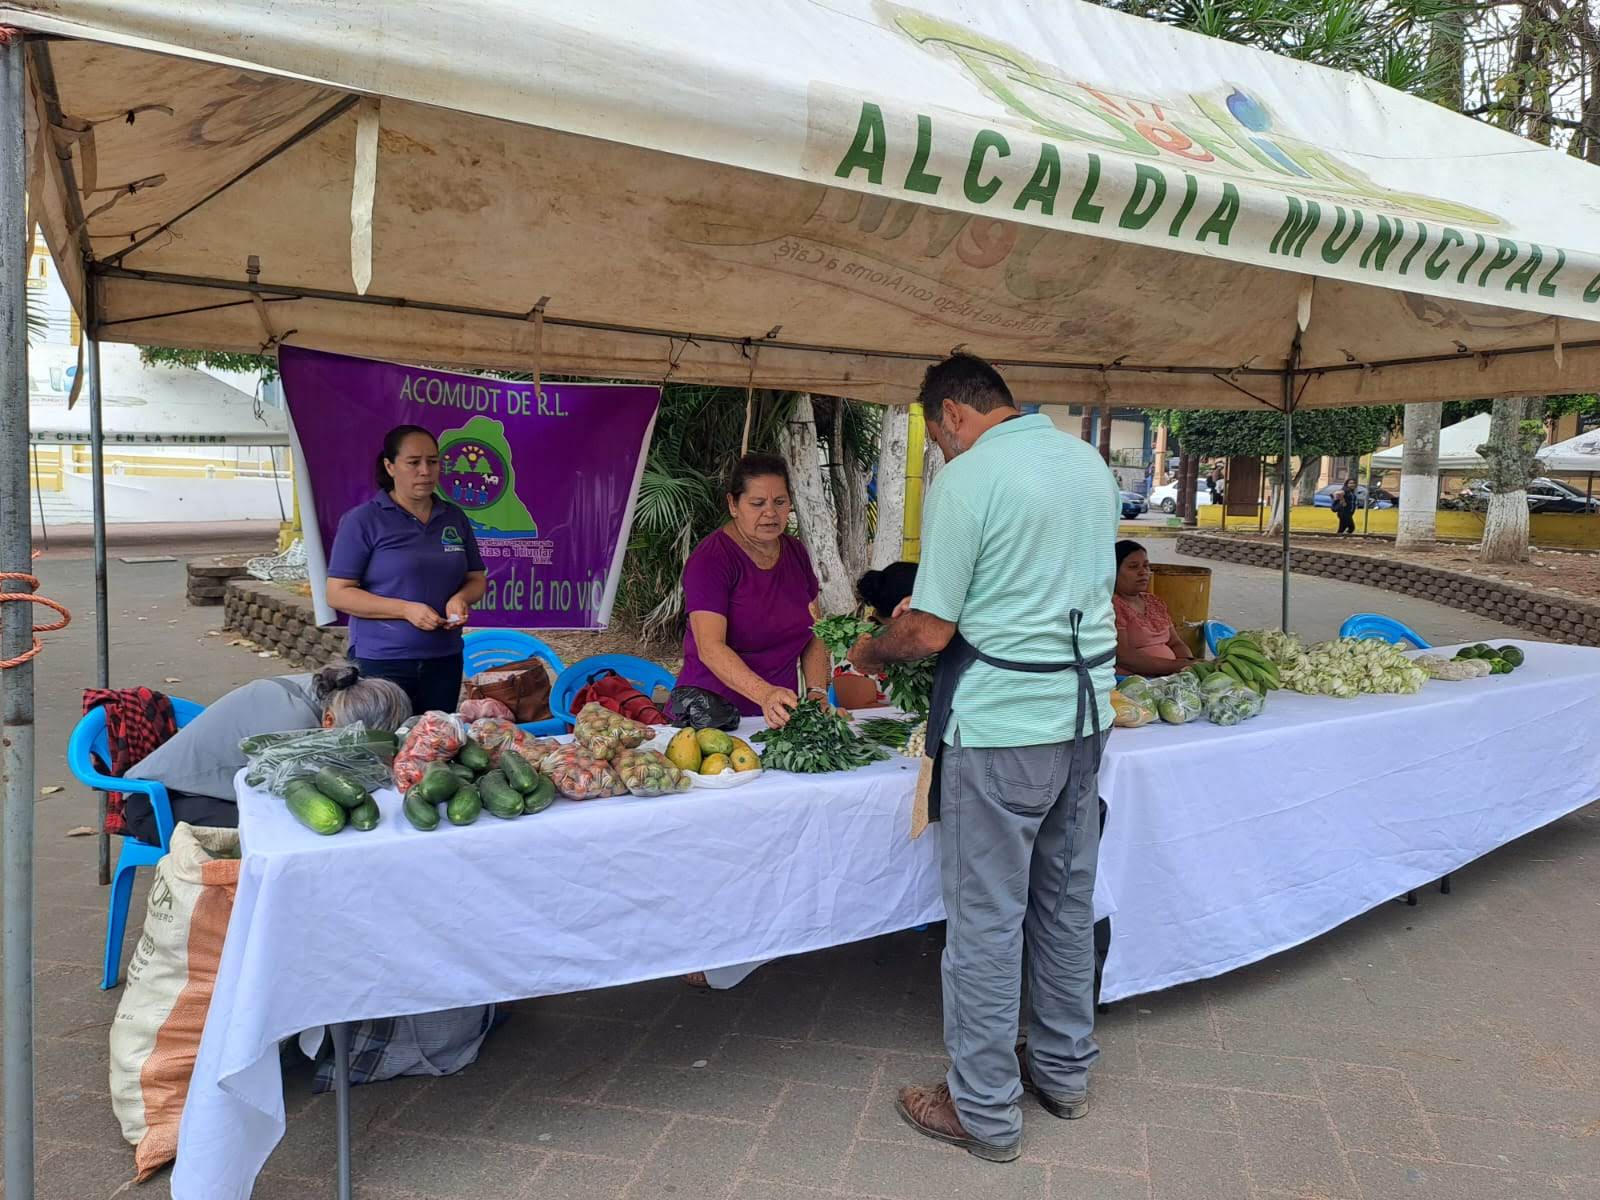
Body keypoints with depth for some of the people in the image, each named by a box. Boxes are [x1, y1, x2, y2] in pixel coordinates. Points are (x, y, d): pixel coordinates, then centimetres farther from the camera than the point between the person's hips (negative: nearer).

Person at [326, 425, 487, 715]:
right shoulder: (362, 520, -6)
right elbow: (338, 594, -9)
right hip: (381, 662, -4)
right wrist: (406, 609, -20)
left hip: (445, 660, 4)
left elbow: (476, 580, 14)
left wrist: (461, 599, -9)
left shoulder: (455, 518, 8)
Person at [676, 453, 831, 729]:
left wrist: (817, 692, -3)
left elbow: (815, 634, 14)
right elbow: (709, 647, -21)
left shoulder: (795, 552, 11)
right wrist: (765, 694, -35)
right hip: (712, 715, -5)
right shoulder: (710, 560, -10)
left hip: (780, 717, 5)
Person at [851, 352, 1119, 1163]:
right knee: (1066, 902, 20)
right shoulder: (1091, 464, 9)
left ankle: (985, 1111, 18)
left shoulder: (967, 479, -14)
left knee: (986, 920, 4)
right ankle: (1065, 1070, 35)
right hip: (1086, 714, 8)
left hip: (1001, 729, -8)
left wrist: (872, 652, 5)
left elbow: (931, 631, -15)